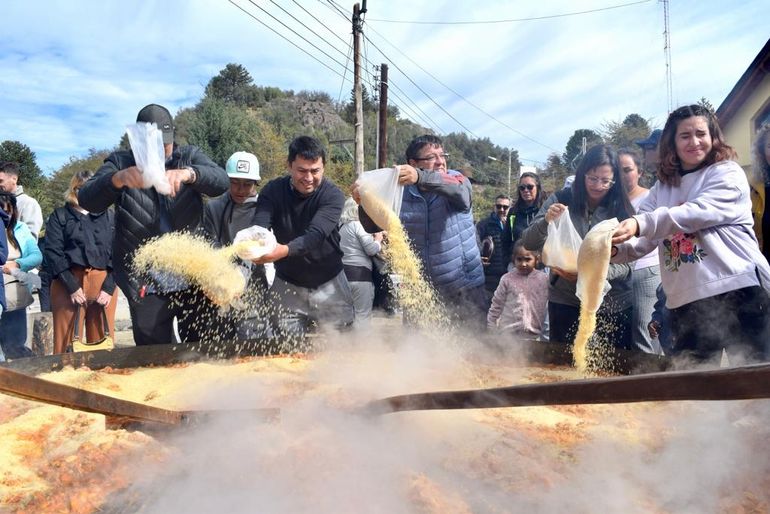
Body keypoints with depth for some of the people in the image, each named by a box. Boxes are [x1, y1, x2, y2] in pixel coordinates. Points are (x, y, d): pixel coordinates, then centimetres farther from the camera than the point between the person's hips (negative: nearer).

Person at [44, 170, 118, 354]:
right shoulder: (59, 216, 11)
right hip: (68, 282, -1)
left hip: (104, 282, 1)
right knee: (67, 344, -3)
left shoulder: (108, 216, 15)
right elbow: (52, 253, 0)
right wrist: (72, 286, -10)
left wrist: (109, 287, -6)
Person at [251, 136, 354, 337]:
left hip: (329, 285, -1)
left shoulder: (333, 195, -15)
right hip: (287, 285, 2)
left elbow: (316, 235, -30)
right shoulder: (273, 190, -8)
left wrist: (285, 250, -49)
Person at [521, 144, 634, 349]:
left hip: (612, 306, 0)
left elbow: (624, 264, -7)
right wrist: (546, 221, -24)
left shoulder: (621, 210, -4)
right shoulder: (560, 200, -3)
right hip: (564, 303, 0)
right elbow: (528, 243, -4)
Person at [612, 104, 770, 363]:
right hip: (685, 302, 5)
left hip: (738, 290, -4)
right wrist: (615, 248, -16)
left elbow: (698, 213, -18)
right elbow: (641, 242, 6)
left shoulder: (727, 173, 1)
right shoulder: (662, 188, 15)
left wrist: (640, 224, -30)